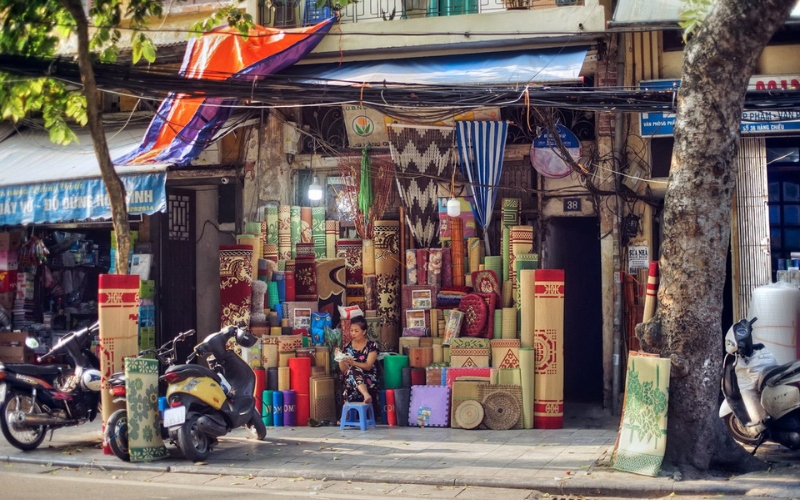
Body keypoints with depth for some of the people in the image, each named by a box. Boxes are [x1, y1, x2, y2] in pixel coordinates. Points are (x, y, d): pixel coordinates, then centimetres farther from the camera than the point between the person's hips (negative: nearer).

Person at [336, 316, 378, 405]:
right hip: (350, 381, 2)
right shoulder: (347, 347, 11)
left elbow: (368, 366, -9)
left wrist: (353, 363, -26)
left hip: (369, 381, -1)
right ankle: (366, 395, -58)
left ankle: (366, 395, -50)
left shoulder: (372, 346, 3)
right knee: (352, 370, -34)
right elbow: (344, 370, 6)